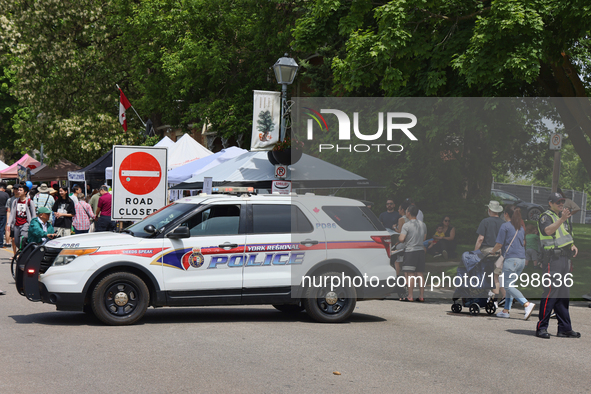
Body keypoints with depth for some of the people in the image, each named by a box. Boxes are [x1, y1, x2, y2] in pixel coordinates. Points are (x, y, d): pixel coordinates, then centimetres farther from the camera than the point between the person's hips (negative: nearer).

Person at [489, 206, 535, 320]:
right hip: (522, 259, 8)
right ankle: (506, 310, 15)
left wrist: (492, 251, 12)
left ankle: (527, 304, -23)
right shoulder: (521, 227, 15)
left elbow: (499, 244, -6)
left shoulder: (505, 226, -6)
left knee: (508, 285, -8)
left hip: (511, 258, -8)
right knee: (510, 285, 15)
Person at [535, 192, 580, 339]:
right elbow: (548, 231, -26)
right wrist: (562, 219, -36)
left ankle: (564, 328, 15)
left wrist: (573, 245, 12)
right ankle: (541, 327, -10)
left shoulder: (562, 217, 22)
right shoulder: (546, 217, -5)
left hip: (565, 258, 9)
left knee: (563, 294, 10)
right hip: (553, 258, -9)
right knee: (551, 292, -13)